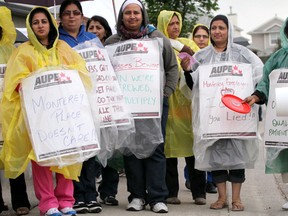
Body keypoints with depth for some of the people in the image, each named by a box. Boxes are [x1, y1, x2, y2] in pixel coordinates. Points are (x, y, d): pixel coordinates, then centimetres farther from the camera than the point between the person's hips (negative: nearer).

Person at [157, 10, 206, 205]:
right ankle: (171, 192, 8)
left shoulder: (188, 44, 15)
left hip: (188, 101, 2)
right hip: (166, 102, -2)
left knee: (193, 145, -1)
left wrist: (188, 52, -7)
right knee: (169, 146, 0)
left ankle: (199, 192, 4)